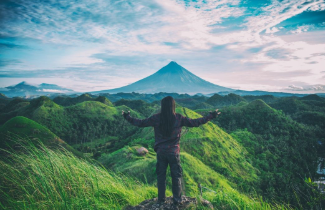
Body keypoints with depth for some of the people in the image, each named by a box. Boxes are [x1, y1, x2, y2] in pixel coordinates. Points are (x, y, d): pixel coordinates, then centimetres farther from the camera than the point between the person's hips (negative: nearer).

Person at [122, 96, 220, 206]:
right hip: (174, 152, -1)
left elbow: (140, 123, 0)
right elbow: (195, 123, -6)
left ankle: (161, 198, 24)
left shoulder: (156, 118, -8)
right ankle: (177, 199, 19)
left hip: (160, 152, 1)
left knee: (161, 175, 15)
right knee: (176, 176, 12)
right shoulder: (179, 118, -10)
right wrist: (211, 116, 5)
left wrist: (127, 117, 16)